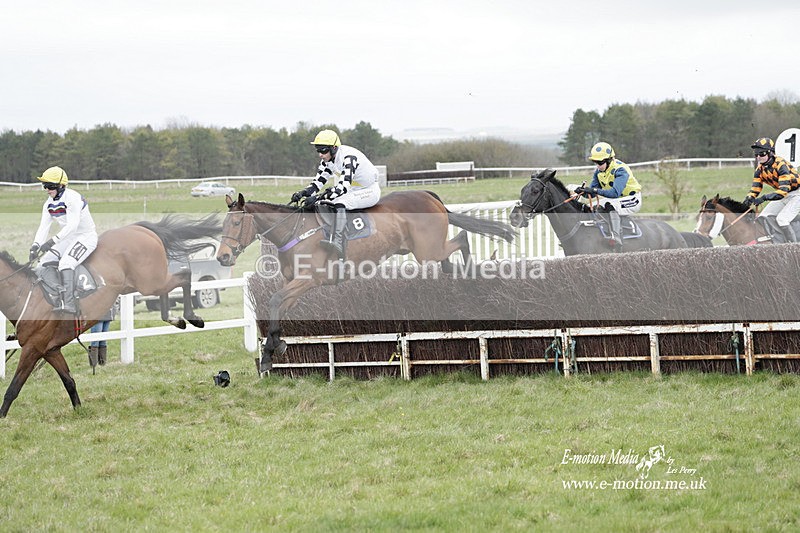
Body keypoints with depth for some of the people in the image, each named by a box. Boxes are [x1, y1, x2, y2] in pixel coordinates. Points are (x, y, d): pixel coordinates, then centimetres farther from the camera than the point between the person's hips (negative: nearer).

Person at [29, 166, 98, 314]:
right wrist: (35, 246, -17)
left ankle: (69, 304, -36)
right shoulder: (49, 204, 5)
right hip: (69, 238, 9)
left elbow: (72, 225, -31)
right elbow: (43, 227, 0)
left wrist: (52, 241, -38)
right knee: (46, 262, 0)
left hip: (87, 236, -9)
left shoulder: (72, 198, -22)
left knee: (65, 263, -28)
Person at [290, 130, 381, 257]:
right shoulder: (327, 160, -1)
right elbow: (318, 182, 0)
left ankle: (337, 243, -43)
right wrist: (302, 193, -20)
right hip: (353, 189, 9)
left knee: (340, 202, -31)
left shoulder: (348, 157, -29)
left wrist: (318, 197, -44)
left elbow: (343, 186, -37)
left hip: (371, 191, -9)